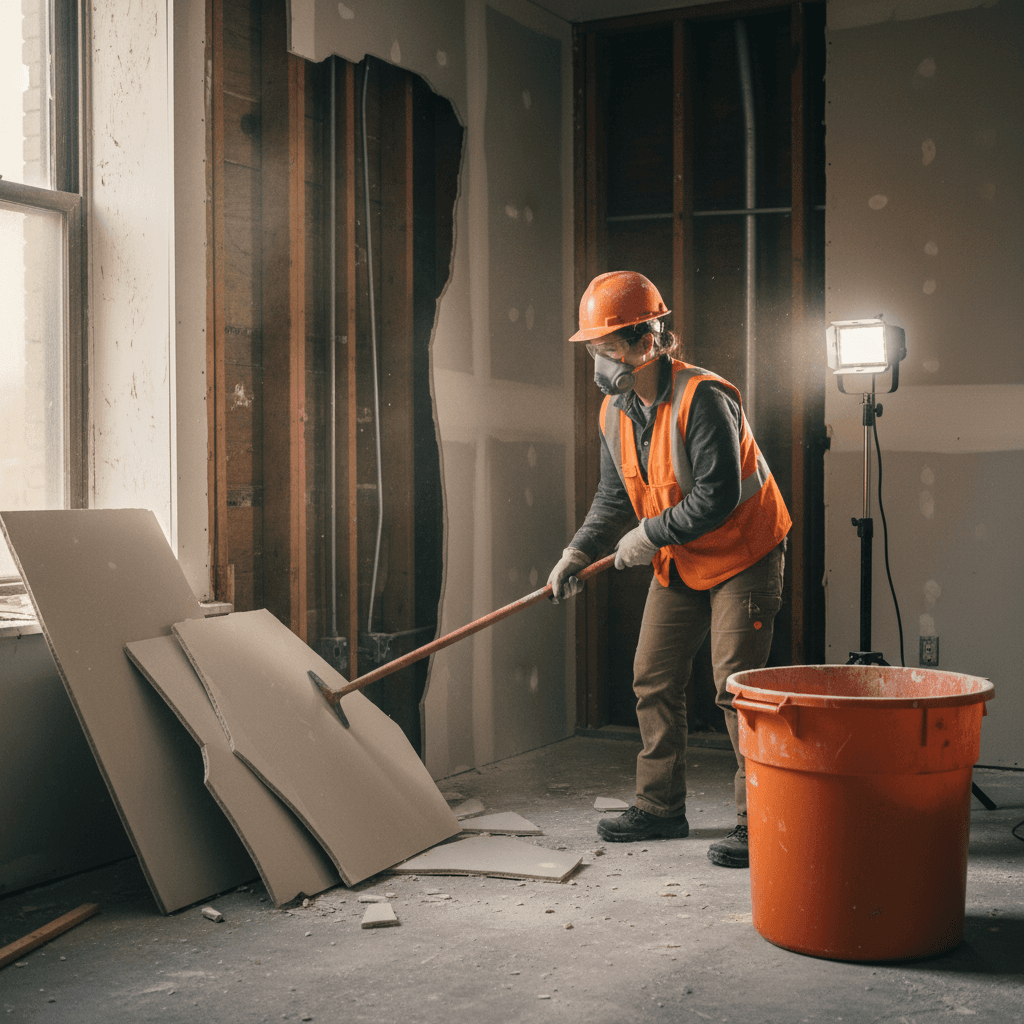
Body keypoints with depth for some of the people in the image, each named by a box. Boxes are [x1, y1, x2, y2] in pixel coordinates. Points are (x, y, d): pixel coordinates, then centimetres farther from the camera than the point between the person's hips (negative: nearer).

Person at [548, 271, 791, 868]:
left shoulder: (703, 398, -25)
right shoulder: (616, 410, 1)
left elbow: (717, 495, -28)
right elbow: (615, 496, 9)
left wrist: (648, 536, -21)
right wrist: (579, 552, -2)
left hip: (743, 556, -8)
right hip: (678, 564, 8)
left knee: (736, 687, -10)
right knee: (653, 679, 8)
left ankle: (757, 824, 0)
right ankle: (661, 809, 21)